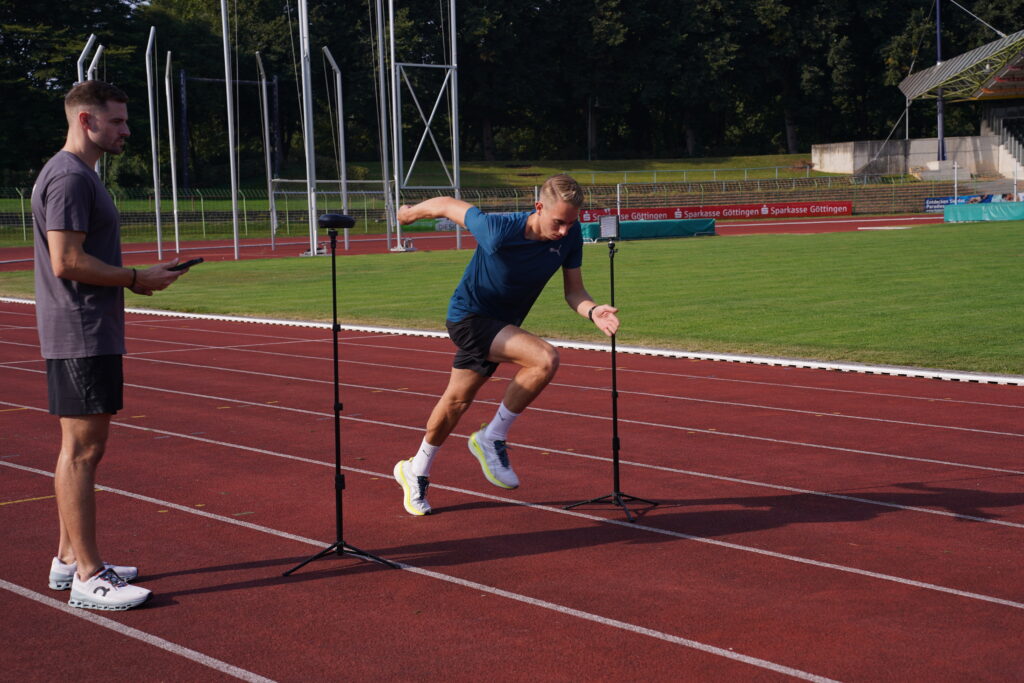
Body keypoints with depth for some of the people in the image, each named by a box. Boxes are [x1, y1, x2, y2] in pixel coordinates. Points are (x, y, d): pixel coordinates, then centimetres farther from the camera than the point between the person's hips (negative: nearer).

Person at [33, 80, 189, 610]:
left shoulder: (80, 175, 19)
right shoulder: (69, 178, -14)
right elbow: (67, 261, -22)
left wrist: (137, 278, 12)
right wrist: (136, 279, -13)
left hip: (91, 337, 11)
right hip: (80, 339, -11)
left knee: (84, 446, 14)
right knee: (82, 448, -8)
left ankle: (70, 558, 23)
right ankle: (87, 576, -5)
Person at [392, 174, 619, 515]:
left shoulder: (570, 235, -15)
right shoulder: (498, 232, -31)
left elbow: (573, 292, -10)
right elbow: (448, 205, -16)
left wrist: (593, 312, -32)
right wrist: (410, 212, 3)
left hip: (501, 326, 7)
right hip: (468, 317, -7)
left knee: (456, 402, 21)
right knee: (545, 359, -27)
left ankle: (416, 471, 43)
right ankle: (492, 438, -10)